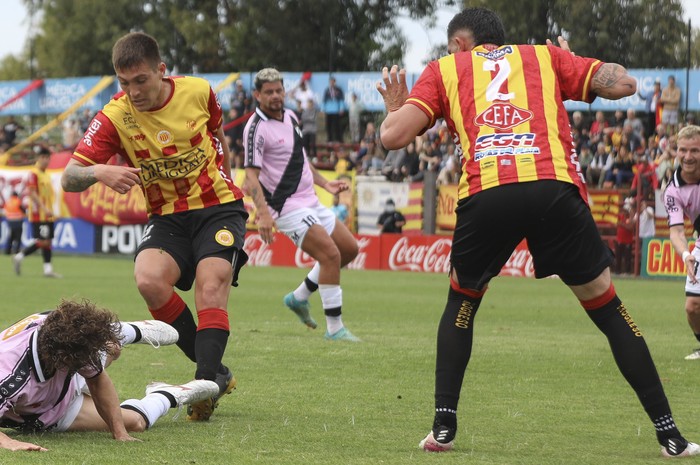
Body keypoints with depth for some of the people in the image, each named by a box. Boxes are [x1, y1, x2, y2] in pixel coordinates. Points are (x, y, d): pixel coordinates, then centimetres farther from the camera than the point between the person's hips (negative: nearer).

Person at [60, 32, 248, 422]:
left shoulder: (198, 91, -8)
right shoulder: (114, 117, -12)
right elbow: (69, 178, -17)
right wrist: (99, 172, -38)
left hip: (219, 207, -1)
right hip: (167, 217, 1)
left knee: (211, 285, -24)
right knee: (150, 281, -25)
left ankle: (207, 382, -24)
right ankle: (216, 369, -13)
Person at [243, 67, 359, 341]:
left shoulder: (290, 117, 12)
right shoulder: (257, 128, -15)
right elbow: (251, 176, -20)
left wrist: (326, 184, 21)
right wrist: (263, 213, -32)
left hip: (310, 202, 9)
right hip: (288, 208, -9)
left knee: (349, 248, 12)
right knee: (330, 254, -19)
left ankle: (299, 297, 23)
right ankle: (334, 328, -12)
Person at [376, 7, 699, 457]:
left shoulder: (444, 69, 24)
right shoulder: (546, 55, 27)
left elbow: (394, 136, 12)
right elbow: (624, 84, 17)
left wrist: (394, 106, 36)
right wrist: (574, 66, 37)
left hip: (485, 196, 0)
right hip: (555, 186, 0)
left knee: (462, 301, 27)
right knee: (606, 305, 14)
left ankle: (443, 427, 20)